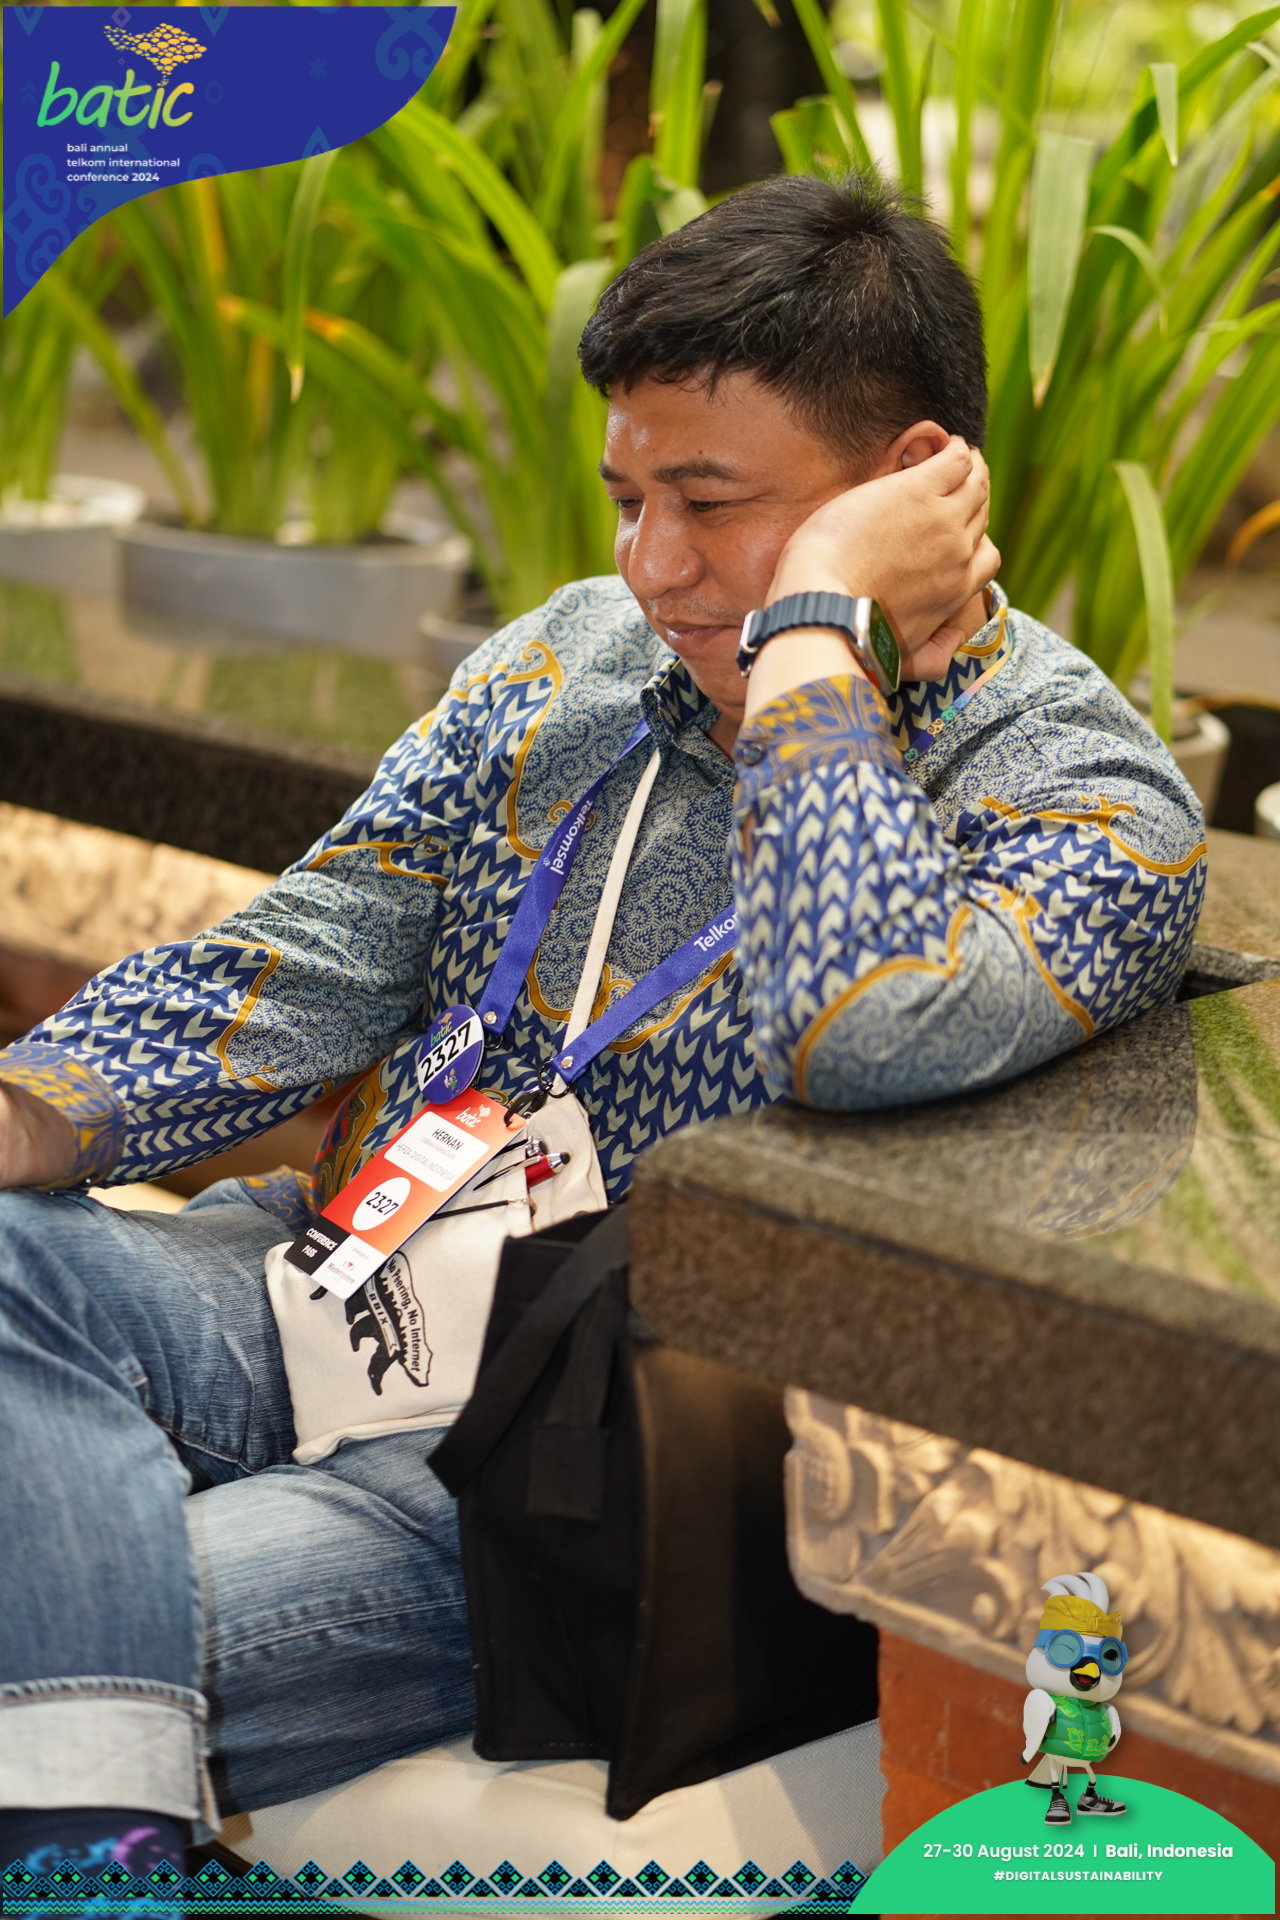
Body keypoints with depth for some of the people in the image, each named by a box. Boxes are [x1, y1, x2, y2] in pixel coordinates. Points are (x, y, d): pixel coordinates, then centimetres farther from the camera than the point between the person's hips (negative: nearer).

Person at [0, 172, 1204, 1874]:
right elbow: (305, 966, 8)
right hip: (339, 1284, 7)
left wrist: (812, 630, -22)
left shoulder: (1085, 795, -10)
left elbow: (866, 1029, -33)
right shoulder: (577, 657, 9)